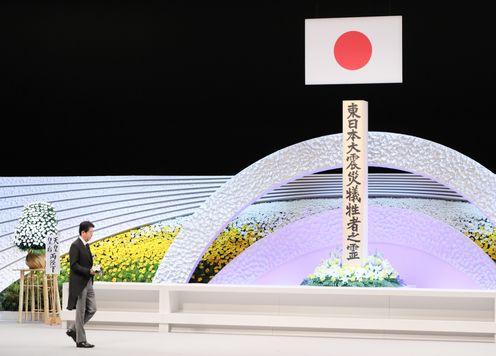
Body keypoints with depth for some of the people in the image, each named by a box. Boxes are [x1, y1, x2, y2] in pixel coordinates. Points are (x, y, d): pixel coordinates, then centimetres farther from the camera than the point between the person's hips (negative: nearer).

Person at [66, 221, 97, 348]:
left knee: (92, 309, 7)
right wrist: (89, 271, -24)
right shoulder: (75, 245, -13)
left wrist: (93, 269, 6)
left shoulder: (86, 245, 15)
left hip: (88, 283, 9)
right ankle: (81, 340, 5)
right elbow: (73, 265, -19)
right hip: (79, 283, -9)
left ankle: (73, 329, 19)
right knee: (81, 312, -2)